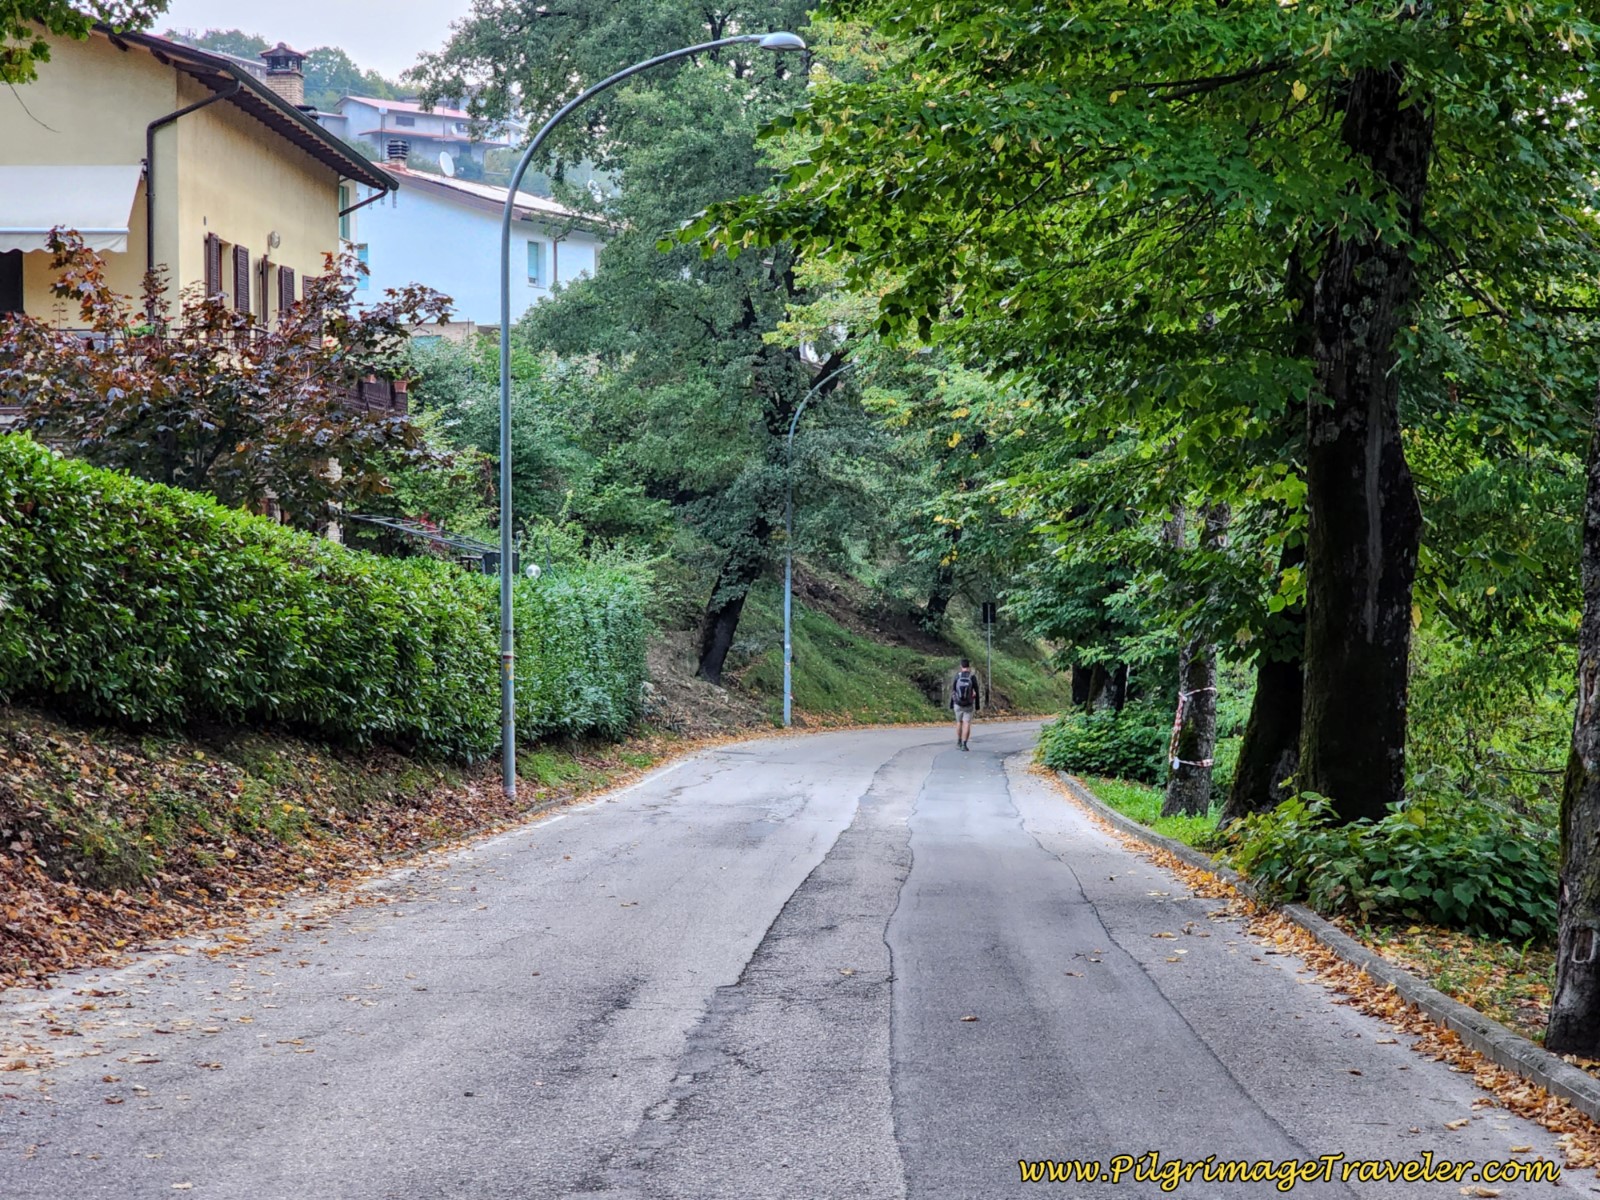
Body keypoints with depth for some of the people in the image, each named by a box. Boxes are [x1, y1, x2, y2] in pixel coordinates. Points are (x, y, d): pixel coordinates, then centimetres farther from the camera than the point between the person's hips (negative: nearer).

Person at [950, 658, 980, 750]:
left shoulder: (956, 676, -6)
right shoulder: (973, 677, -9)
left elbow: (952, 692, -3)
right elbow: (976, 693, -5)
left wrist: (951, 706, 6)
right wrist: (977, 707, 4)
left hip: (958, 704, 2)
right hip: (969, 706, -2)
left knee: (959, 722, 22)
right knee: (967, 725, -1)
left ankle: (959, 742, 28)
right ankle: (964, 744, -13)